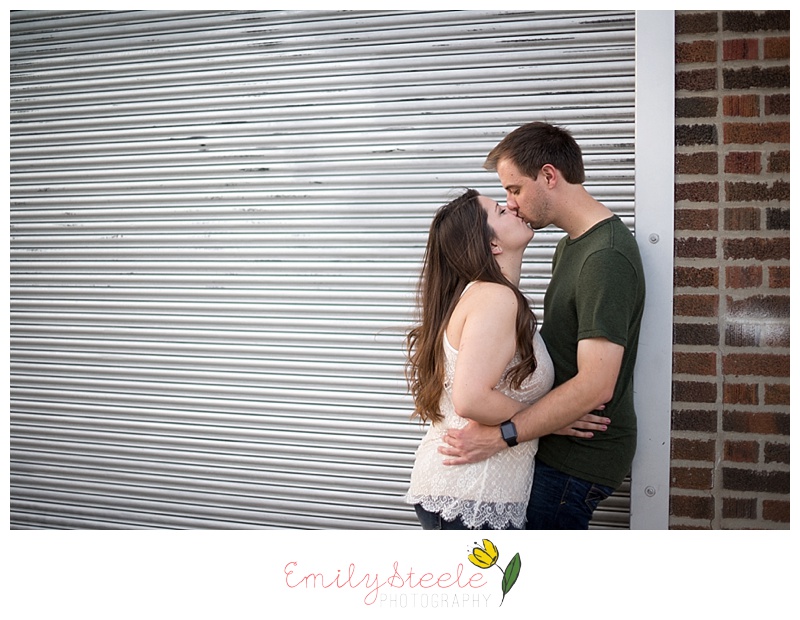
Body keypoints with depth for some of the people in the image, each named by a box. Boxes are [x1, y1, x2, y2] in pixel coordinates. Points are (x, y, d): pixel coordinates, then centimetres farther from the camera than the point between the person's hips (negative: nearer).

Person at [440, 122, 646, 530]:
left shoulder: (606, 257, -21)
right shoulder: (569, 247, 14)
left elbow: (595, 385, -28)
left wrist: (500, 435, -29)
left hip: (580, 456, -9)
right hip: (557, 445, 9)